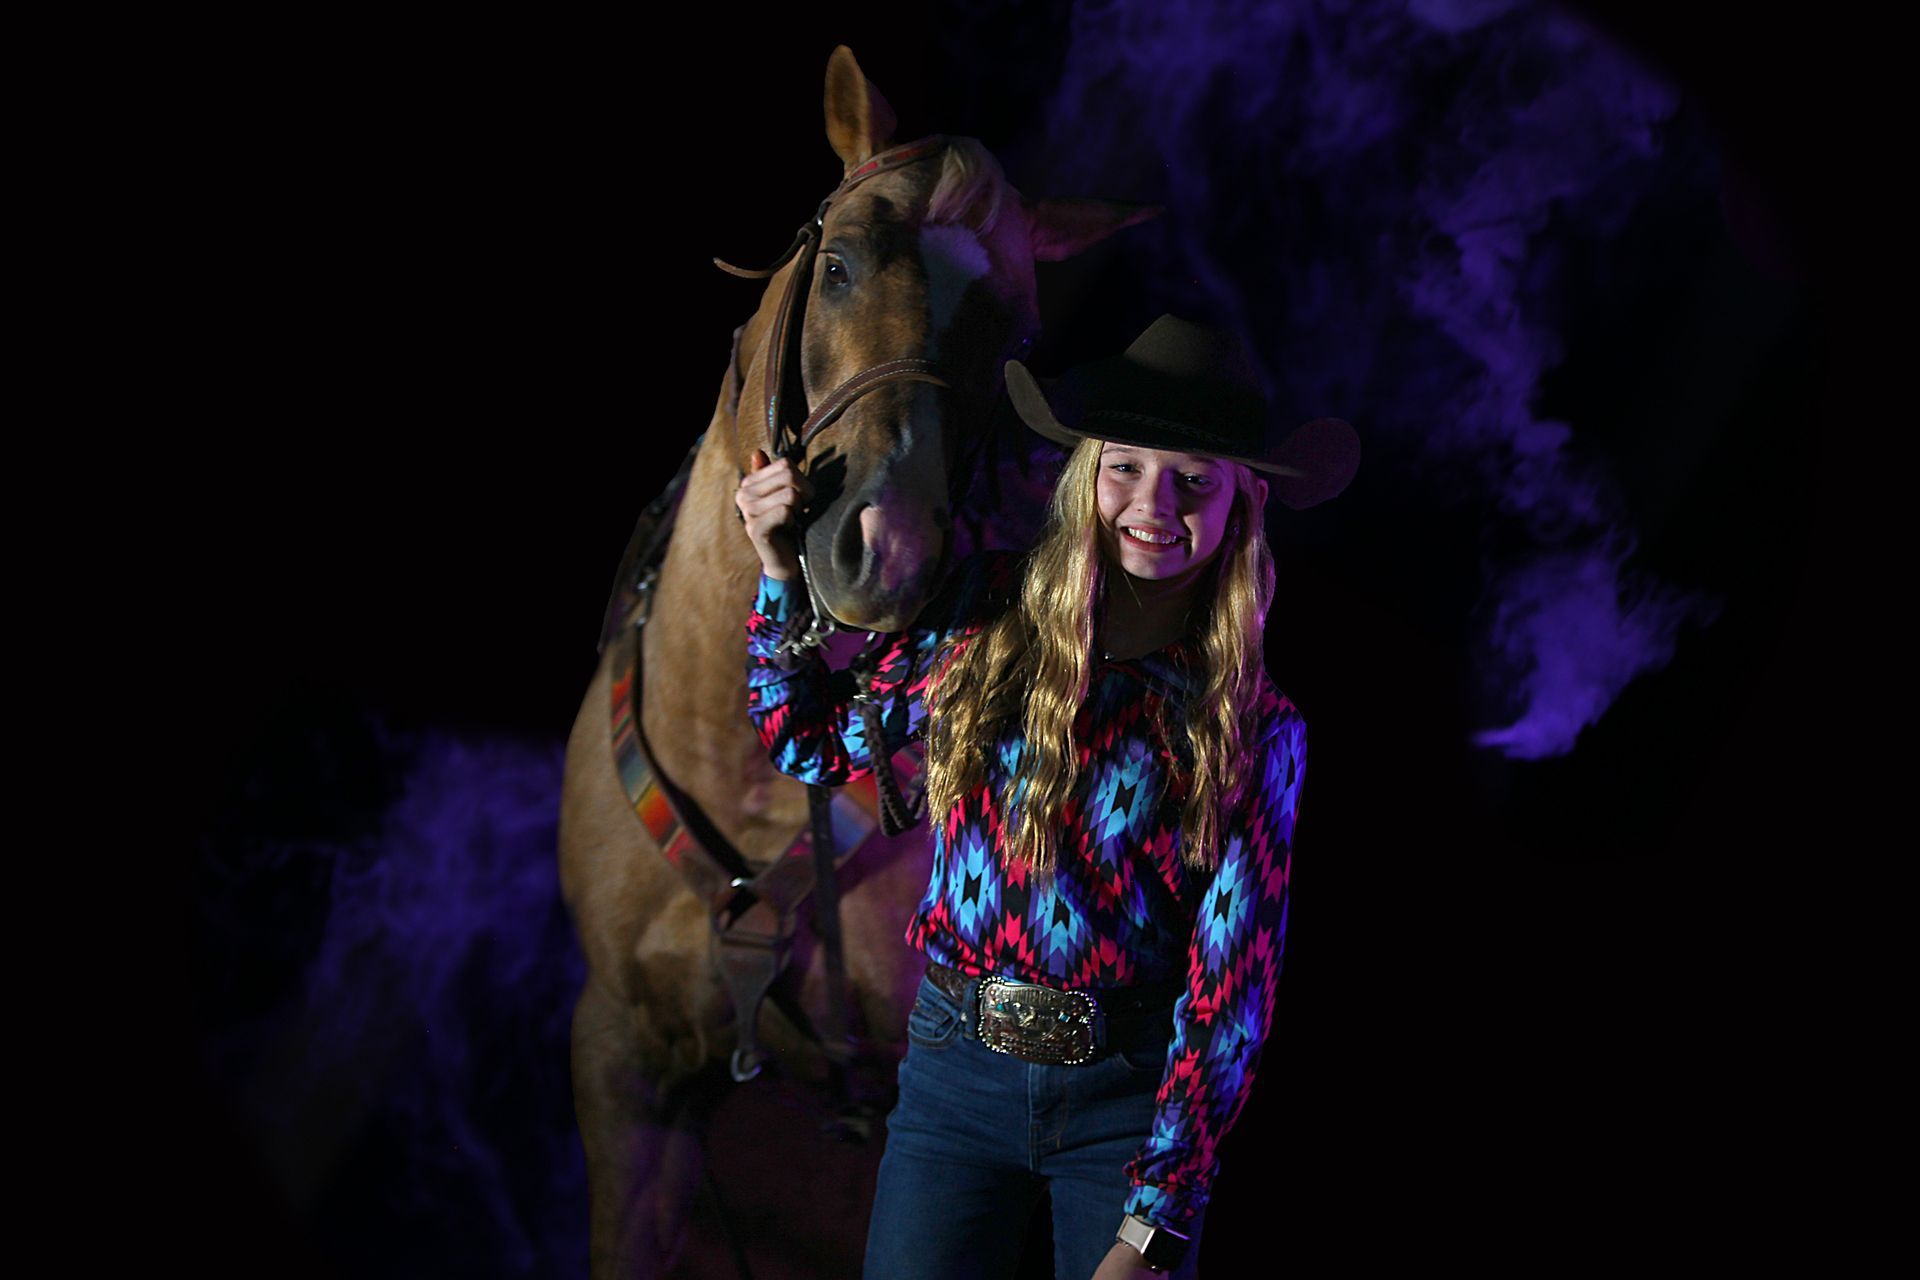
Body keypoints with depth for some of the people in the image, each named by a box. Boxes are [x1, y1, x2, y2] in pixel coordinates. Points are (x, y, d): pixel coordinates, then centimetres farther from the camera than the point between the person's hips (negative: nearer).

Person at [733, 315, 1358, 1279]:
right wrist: (781, 573, -1)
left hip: (1133, 1093, -1)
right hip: (957, 1064, 1)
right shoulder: (984, 613, -1)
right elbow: (815, 746, 12)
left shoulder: (1256, 729, -6)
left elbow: (1231, 988, -9)